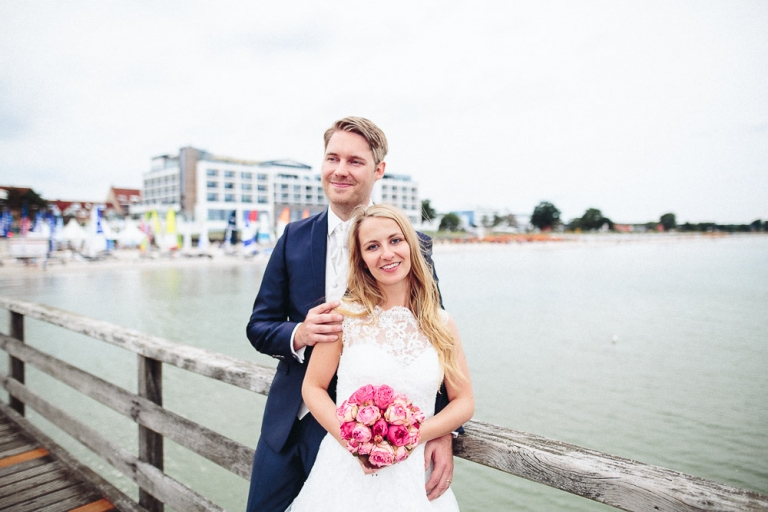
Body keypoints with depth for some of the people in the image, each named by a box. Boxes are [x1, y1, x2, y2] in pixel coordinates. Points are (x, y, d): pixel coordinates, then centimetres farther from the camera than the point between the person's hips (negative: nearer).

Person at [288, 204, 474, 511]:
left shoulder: (441, 325, -2)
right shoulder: (346, 315, -7)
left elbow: (464, 401, 2)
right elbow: (313, 388, -2)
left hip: (412, 476, 2)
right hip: (346, 470, -1)